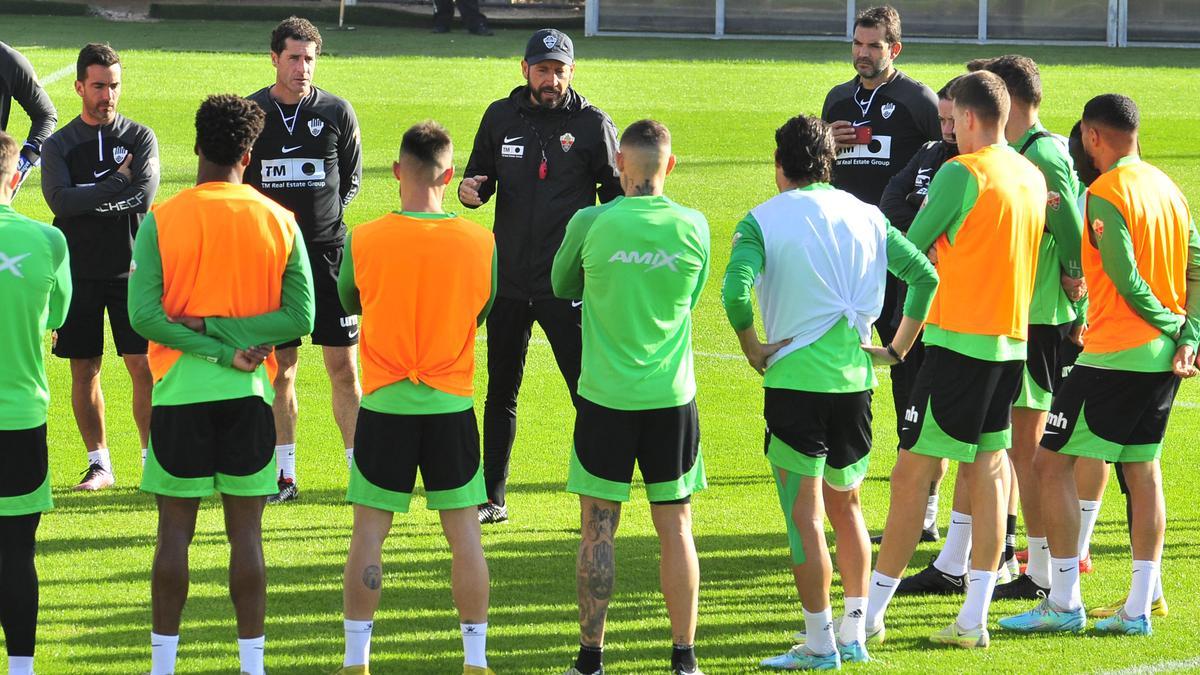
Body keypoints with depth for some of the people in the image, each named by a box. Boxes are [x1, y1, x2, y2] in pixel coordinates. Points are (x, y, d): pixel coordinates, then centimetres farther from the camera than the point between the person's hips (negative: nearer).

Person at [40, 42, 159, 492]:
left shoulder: (140, 138, 4)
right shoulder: (59, 145, 5)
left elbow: (144, 195, -12)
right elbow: (60, 201, -12)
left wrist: (87, 199, -11)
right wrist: (117, 181, -12)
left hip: (131, 270, -1)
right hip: (79, 273, 1)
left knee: (144, 366, -5)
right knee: (84, 370, 4)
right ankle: (99, 463, 14)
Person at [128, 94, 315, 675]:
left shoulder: (160, 220, -6)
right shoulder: (279, 222, -1)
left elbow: (144, 315, -13)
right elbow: (299, 318, -6)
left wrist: (213, 344, -9)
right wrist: (228, 333, -7)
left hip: (180, 390, -1)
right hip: (249, 393, 1)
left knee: (174, 530, 5)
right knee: (246, 533, 5)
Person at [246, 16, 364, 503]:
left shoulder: (337, 112, 3)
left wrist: (328, 215, 3)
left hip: (328, 252, -1)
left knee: (344, 367, -4)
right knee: (280, 367, 4)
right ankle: (285, 475, 12)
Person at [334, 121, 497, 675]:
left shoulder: (363, 241, -9)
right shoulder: (480, 243, -7)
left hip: (384, 405, -1)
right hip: (451, 405, 1)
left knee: (369, 529, 7)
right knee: (464, 530, 8)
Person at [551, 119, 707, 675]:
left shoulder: (590, 224, -9)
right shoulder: (693, 227, -4)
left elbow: (562, 286, 9)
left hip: (606, 398, -2)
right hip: (671, 398, 2)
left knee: (598, 529, 5)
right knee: (675, 528, 9)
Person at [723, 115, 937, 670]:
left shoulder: (762, 221, -6)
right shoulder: (867, 217, 9)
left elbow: (735, 290, -21)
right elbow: (925, 275, 9)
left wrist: (752, 347, -7)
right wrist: (899, 348, 14)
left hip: (794, 376, -5)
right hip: (855, 376, 5)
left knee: (805, 513, 1)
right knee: (846, 504, 19)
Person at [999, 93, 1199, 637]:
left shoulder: (1106, 194, -15)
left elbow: (1126, 281, -19)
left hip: (1113, 357, -8)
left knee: (1051, 462, -1)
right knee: (1142, 470, 11)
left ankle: (1063, 602, -3)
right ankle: (1139, 608, 10)